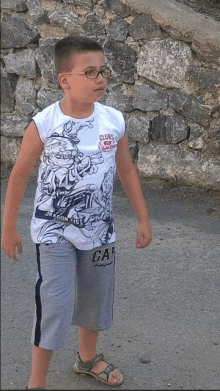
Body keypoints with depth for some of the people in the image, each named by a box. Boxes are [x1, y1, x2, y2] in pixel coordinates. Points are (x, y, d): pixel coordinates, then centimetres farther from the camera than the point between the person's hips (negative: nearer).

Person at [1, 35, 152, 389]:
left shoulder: (114, 121, -7)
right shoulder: (43, 125, -16)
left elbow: (127, 170, 6)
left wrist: (143, 219, 9)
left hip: (99, 229, 4)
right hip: (55, 231, -4)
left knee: (95, 296, 18)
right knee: (55, 301, -10)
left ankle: (88, 358, 43)